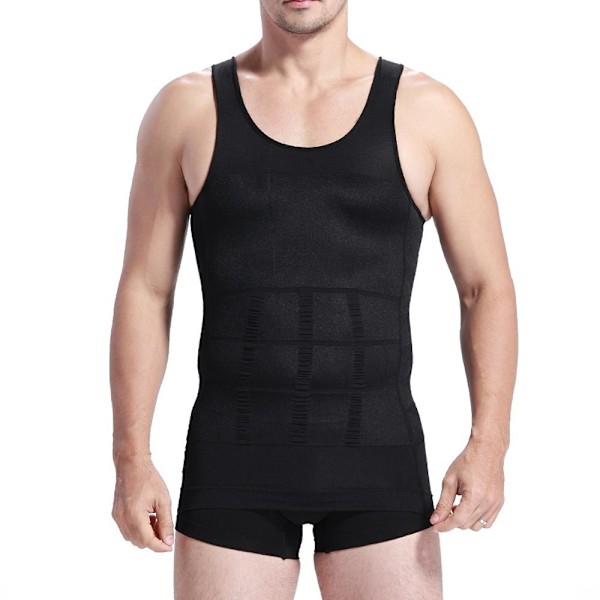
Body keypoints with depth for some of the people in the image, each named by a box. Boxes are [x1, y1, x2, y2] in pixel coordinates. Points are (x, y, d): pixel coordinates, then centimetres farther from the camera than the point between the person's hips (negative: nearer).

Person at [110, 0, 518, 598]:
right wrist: (131, 459, -3)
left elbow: (486, 289, 2)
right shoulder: (188, 108, 4)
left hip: (377, 457, 0)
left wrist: (488, 444, -11)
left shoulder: (427, 111, 2)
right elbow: (144, 292, 5)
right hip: (233, 458, 0)